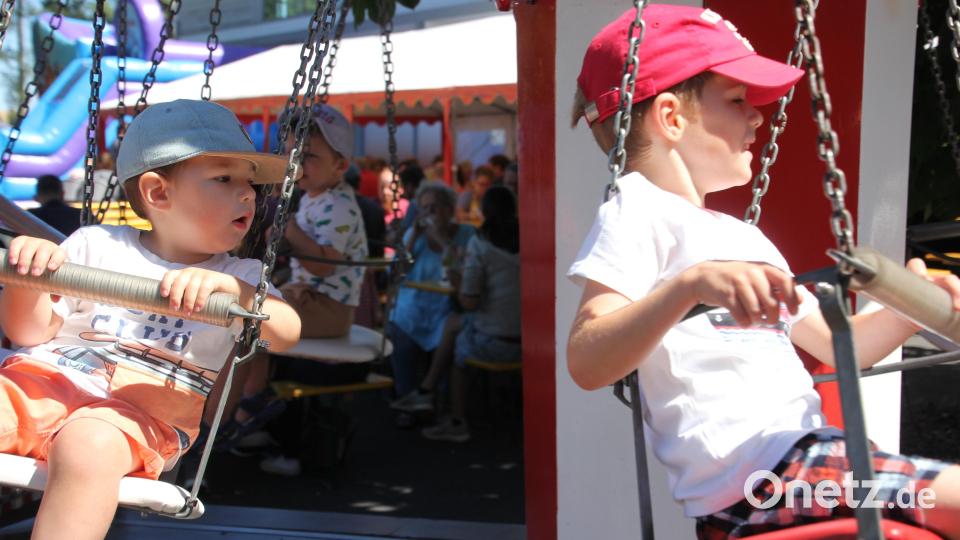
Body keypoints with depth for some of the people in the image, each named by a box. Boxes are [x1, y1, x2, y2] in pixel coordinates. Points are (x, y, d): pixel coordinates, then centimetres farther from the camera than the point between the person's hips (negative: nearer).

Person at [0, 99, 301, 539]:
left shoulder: (237, 277, 12)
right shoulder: (97, 244, 14)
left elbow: (286, 334, -8)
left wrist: (230, 287, -26)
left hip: (139, 412, -2)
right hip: (43, 378, 2)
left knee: (88, 445, -35)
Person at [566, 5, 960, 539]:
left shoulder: (742, 236, 24)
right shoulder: (640, 212, -4)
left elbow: (836, 345, 26)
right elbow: (586, 364, -19)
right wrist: (691, 284, -32)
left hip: (805, 451, 9)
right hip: (750, 477, -9)